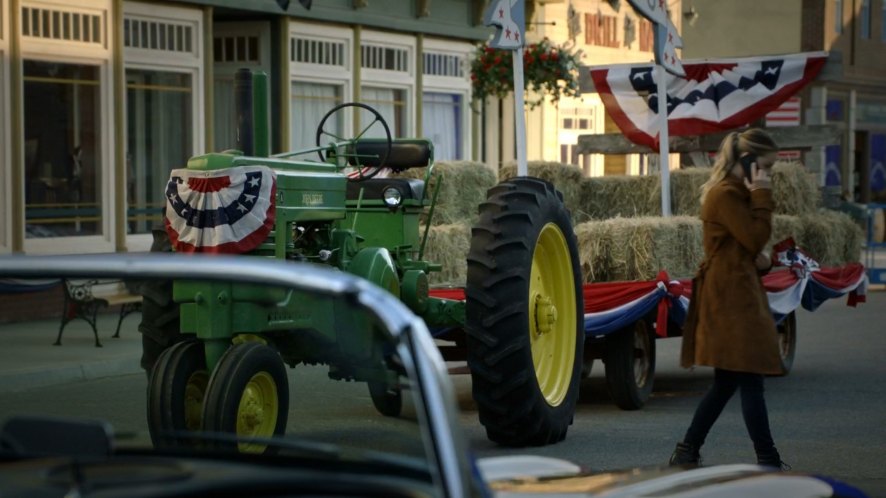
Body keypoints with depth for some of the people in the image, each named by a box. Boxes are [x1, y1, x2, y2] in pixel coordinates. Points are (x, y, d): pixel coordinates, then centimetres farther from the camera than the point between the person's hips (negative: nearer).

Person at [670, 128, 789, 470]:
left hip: (735, 296, 11)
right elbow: (756, 237, -19)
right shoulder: (726, 195, -14)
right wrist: (762, 196, -13)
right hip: (731, 300, -11)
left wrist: (761, 261, 5)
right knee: (750, 381, -8)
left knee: (726, 382, 13)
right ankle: (768, 461, -5)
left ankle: (686, 453, 17)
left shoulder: (733, 192, 19)